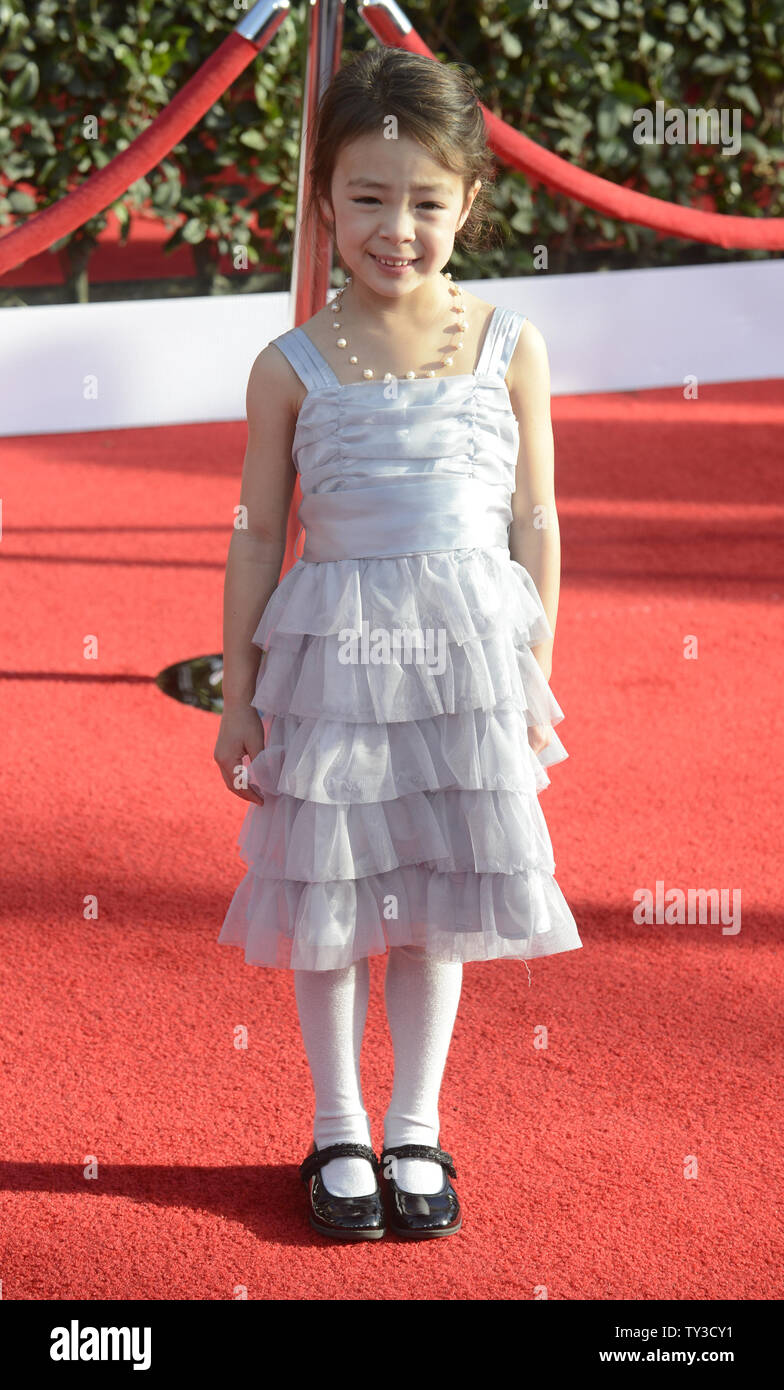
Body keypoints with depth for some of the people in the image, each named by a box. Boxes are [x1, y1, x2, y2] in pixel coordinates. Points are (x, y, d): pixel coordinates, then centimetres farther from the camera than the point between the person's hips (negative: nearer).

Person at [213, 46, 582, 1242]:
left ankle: (415, 1130, 26)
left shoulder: (511, 348, -1)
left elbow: (535, 523, 4)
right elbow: (259, 534, 1)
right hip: (334, 649, 0)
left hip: (465, 650, 1)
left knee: (438, 895, 10)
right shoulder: (293, 366, -4)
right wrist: (238, 693, 2)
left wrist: (535, 675, 4)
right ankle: (339, 1131, 24)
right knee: (330, 894, 7)